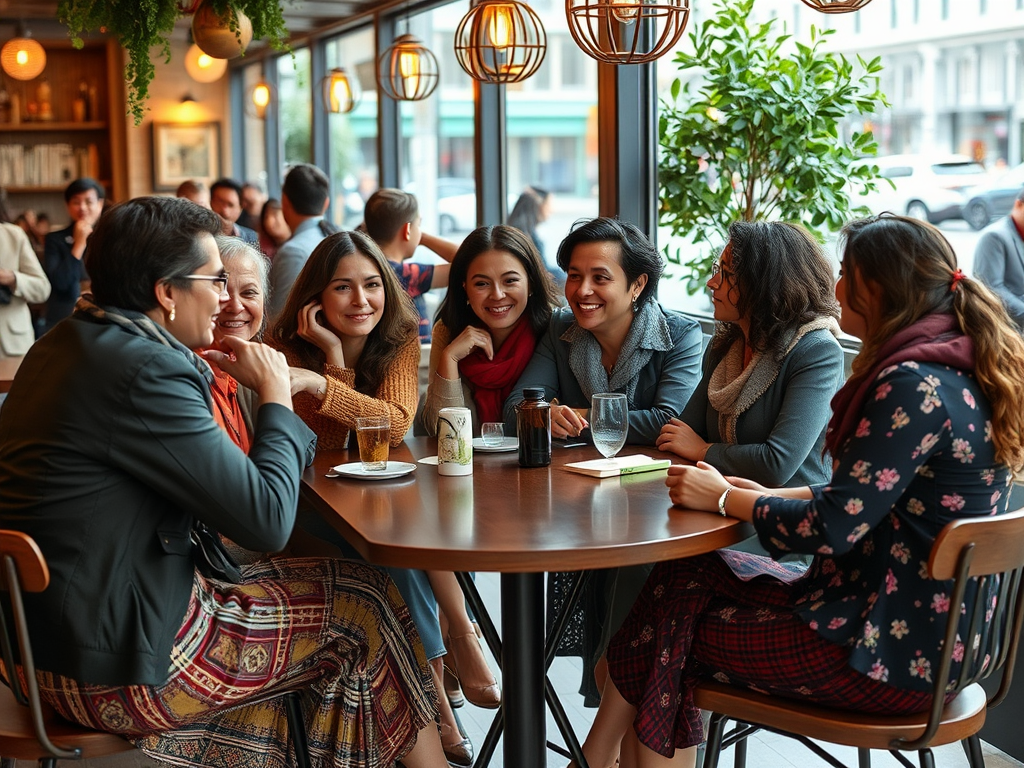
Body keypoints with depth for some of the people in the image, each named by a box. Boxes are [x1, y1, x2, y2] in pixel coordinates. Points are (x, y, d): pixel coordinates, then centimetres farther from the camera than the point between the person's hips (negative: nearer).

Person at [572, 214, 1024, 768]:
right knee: (682, 580, 5)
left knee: (675, 635, 1)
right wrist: (767, 495, 6)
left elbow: (828, 529, -21)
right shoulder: (956, 370, 9)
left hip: (899, 657, -9)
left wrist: (726, 499, -6)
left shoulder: (915, 387, -22)